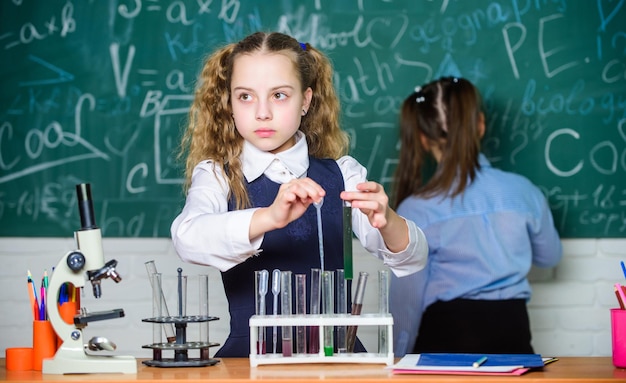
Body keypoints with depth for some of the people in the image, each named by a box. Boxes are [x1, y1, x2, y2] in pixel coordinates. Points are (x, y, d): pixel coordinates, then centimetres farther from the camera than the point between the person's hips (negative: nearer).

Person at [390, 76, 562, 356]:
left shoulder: (416, 210, -12)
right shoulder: (523, 192, -4)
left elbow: (406, 298, -7)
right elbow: (549, 256, 15)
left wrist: (399, 359, 6)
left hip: (443, 336, -2)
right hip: (511, 333, 2)